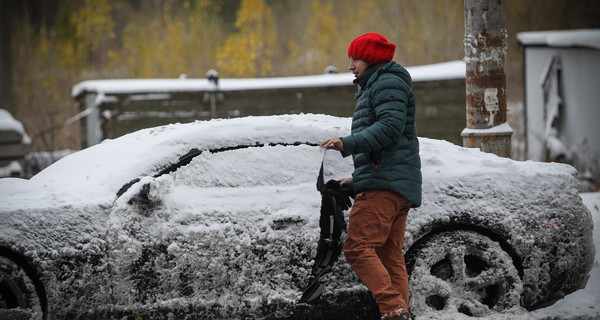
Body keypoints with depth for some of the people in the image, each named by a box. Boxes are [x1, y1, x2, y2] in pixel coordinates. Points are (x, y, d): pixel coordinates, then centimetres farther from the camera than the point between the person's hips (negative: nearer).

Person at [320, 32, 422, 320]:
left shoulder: (387, 83, -3)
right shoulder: (373, 86, 29)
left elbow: (390, 127, -18)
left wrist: (348, 144, -24)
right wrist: (358, 178, 26)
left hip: (384, 184, -11)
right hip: (402, 187, 11)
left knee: (358, 248, -17)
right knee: (390, 254, 6)